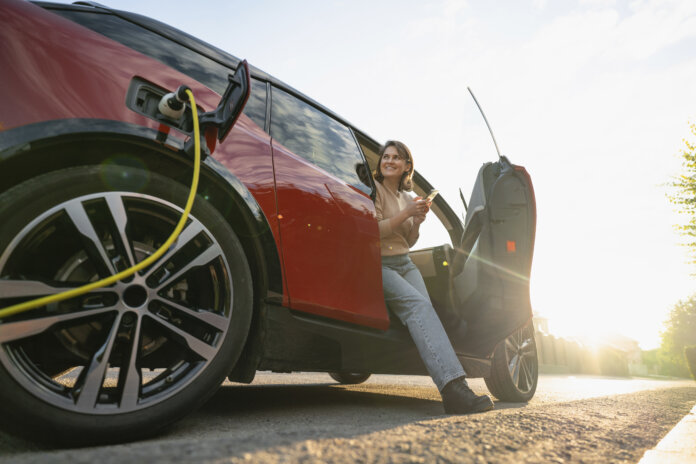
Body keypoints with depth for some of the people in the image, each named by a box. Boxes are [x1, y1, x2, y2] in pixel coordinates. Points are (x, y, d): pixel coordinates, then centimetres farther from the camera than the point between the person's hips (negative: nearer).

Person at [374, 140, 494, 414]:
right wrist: (406, 213, -10)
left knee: (423, 307, -24)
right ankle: (453, 387, -44)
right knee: (418, 304, -31)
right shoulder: (374, 189, 3)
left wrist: (417, 222, 3)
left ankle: (454, 391, -36)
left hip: (405, 264, 6)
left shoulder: (406, 197, 22)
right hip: (379, 265, -6)